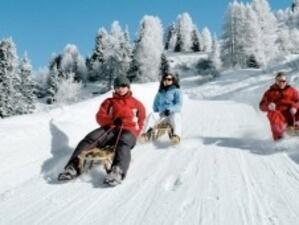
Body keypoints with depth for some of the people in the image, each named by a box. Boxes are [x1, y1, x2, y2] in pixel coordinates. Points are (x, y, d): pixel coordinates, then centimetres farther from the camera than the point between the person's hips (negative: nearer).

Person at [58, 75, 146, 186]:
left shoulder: (137, 104, 23)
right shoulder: (109, 102, 24)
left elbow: (140, 123, 25)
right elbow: (100, 117, 10)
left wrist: (134, 134, 7)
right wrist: (113, 120, -10)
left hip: (128, 131, -2)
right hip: (110, 128, 3)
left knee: (123, 142, -40)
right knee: (90, 138, -28)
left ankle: (117, 172, -66)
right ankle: (74, 166, -42)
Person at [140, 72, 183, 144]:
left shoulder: (177, 91, 13)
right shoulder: (160, 93, 24)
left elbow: (179, 104, -1)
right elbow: (155, 105, 28)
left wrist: (170, 109, -19)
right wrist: (157, 112, 5)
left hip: (173, 113, -3)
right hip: (161, 114, 3)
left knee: (176, 117, -38)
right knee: (151, 115, -27)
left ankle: (177, 135, -62)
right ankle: (147, 133, -48)